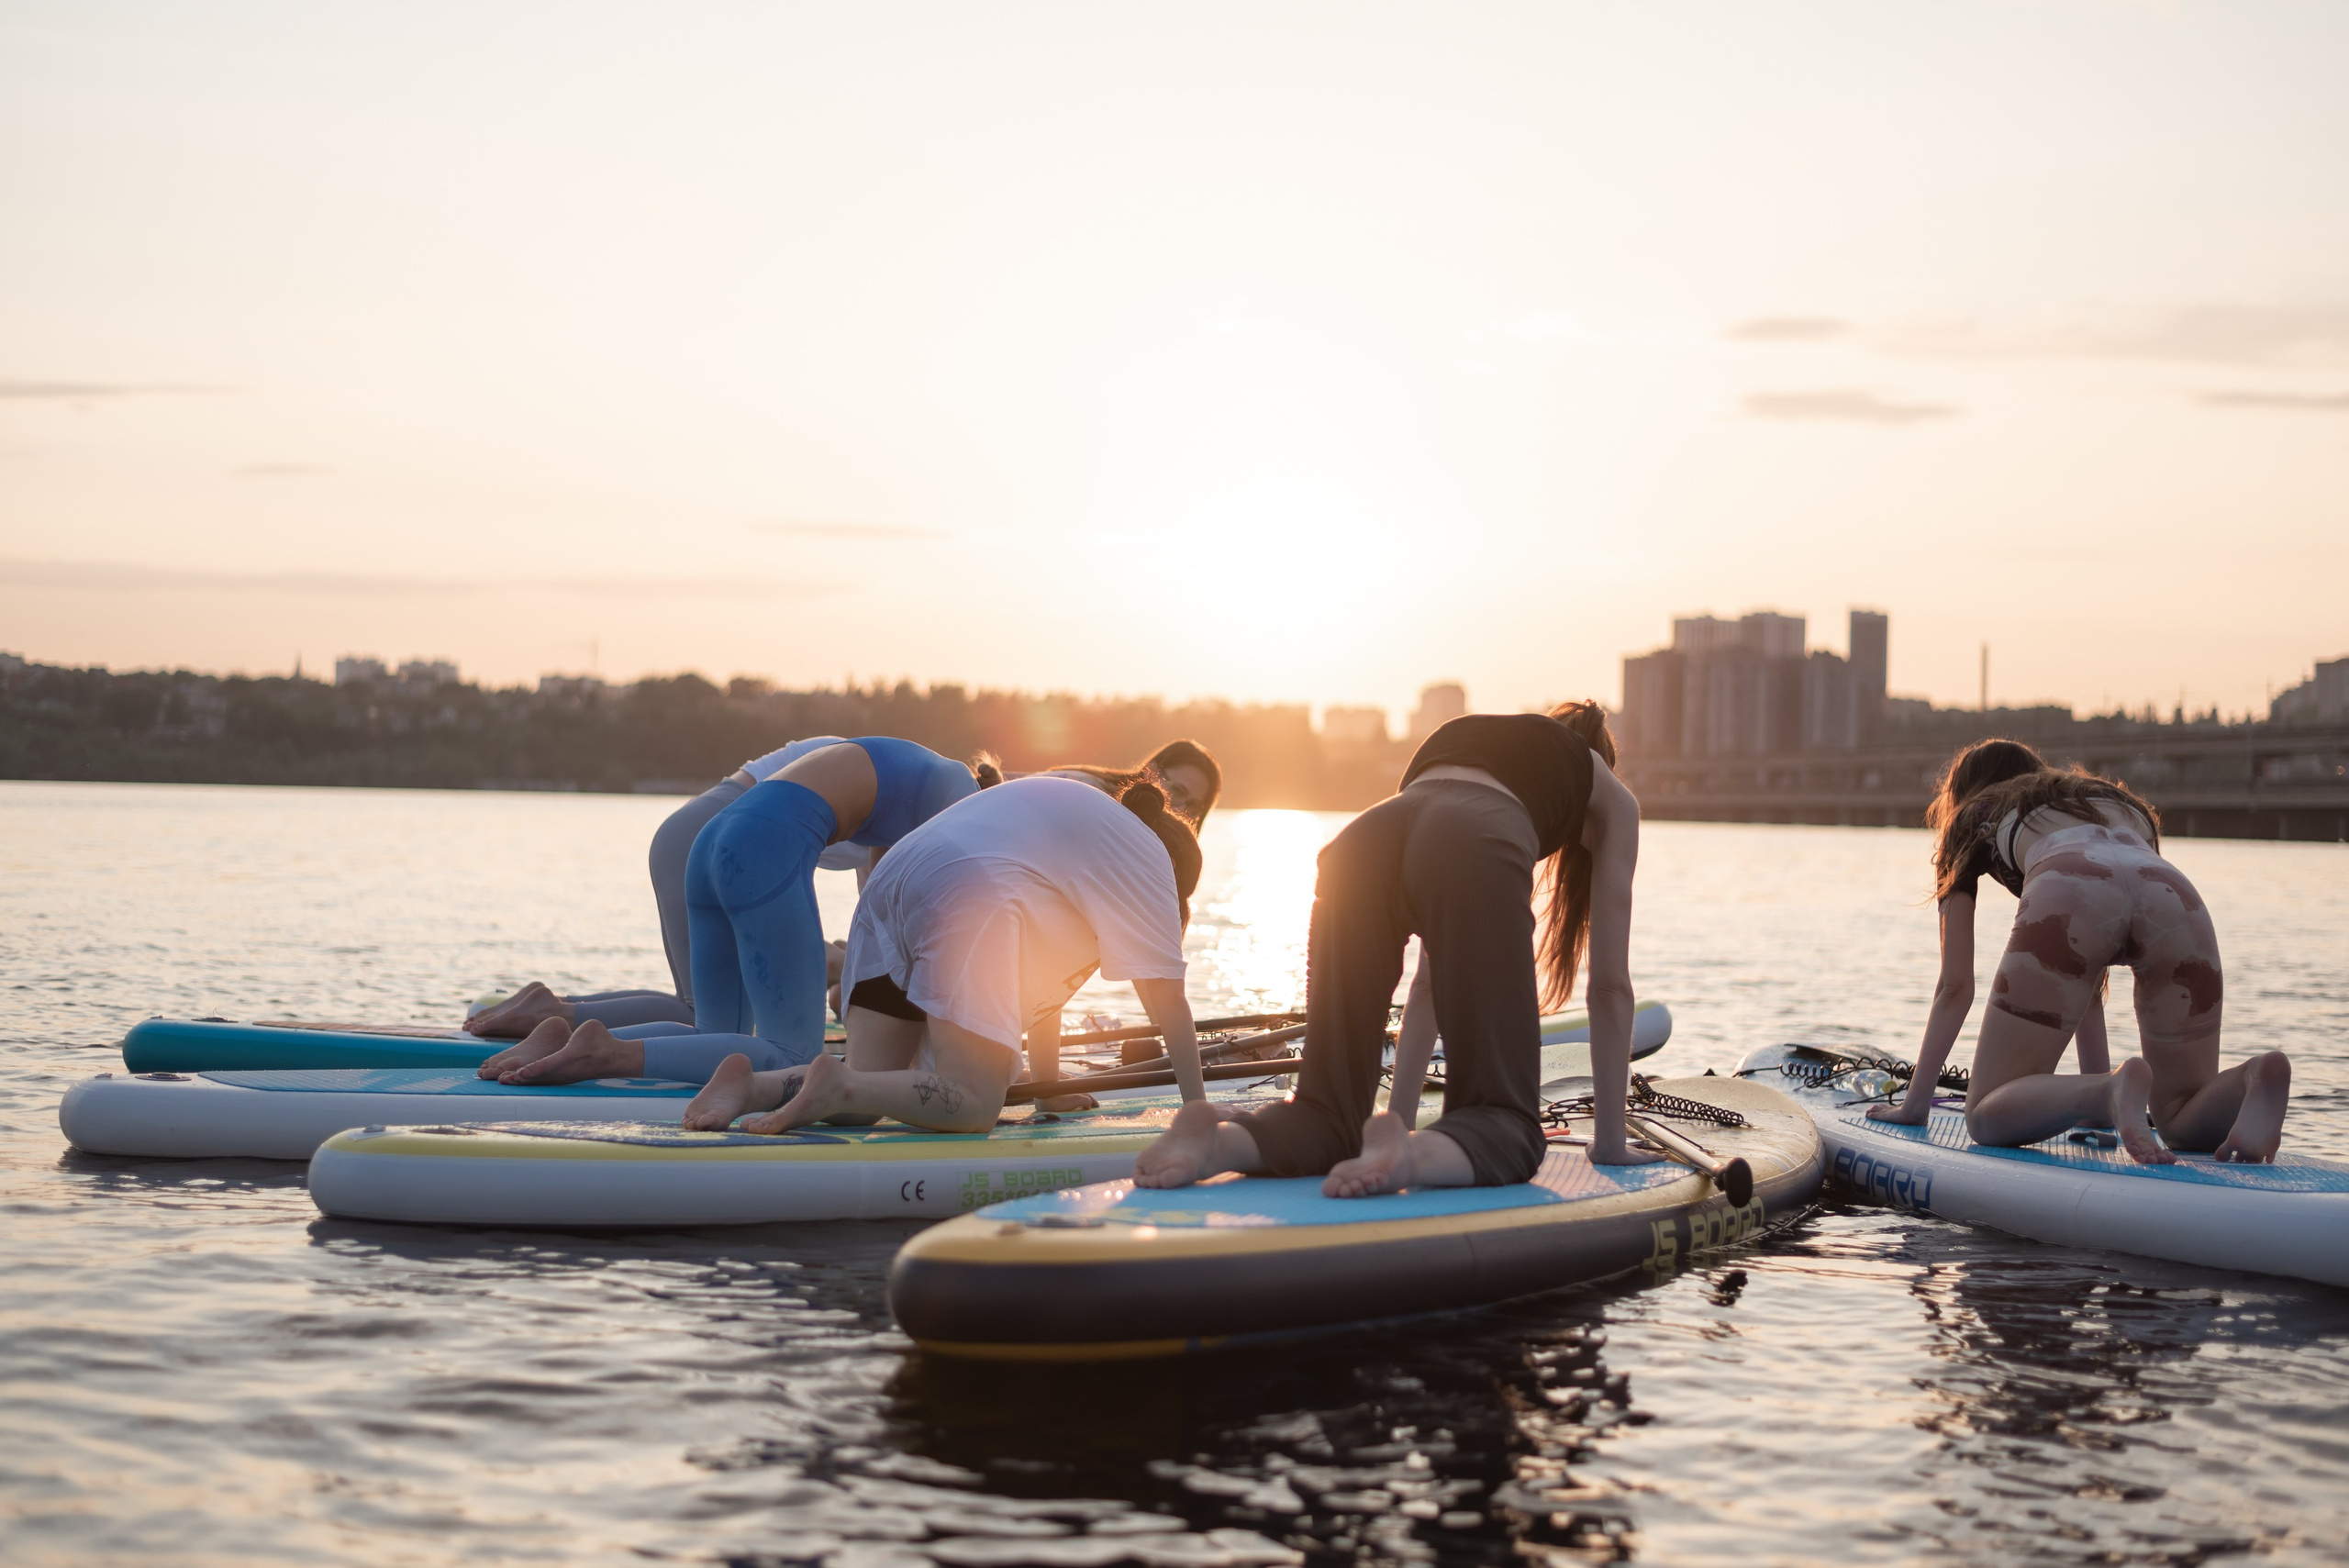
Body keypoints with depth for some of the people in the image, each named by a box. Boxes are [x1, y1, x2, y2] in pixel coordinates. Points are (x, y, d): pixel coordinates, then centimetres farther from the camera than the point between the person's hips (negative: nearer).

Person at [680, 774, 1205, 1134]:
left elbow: (1041, 971, 40)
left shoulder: (1077, 815, 39)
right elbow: (1167, 1000, 11)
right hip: (968, 901, -9)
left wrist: (1048, 1085, 40)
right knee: (974, 1108, -12)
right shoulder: (1149, 856, 16)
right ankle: (838, 1086, -31)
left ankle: (752, 1084, -17)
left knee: (866, 1093, 6)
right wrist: (1197, 1110, 16)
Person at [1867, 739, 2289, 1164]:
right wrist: (2096, 1091, 51)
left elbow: (1955, 986, 30)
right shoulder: (2118, 803, 46)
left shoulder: (1974, 820, 35)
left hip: (2064, 898, -4)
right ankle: (2258, 1079, -18)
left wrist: (1914, 1104, 35)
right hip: (2176, 897, 4)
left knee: (1988, 1117, 4)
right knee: (2186, 1120, 17)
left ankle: (2112, 1092, -26)